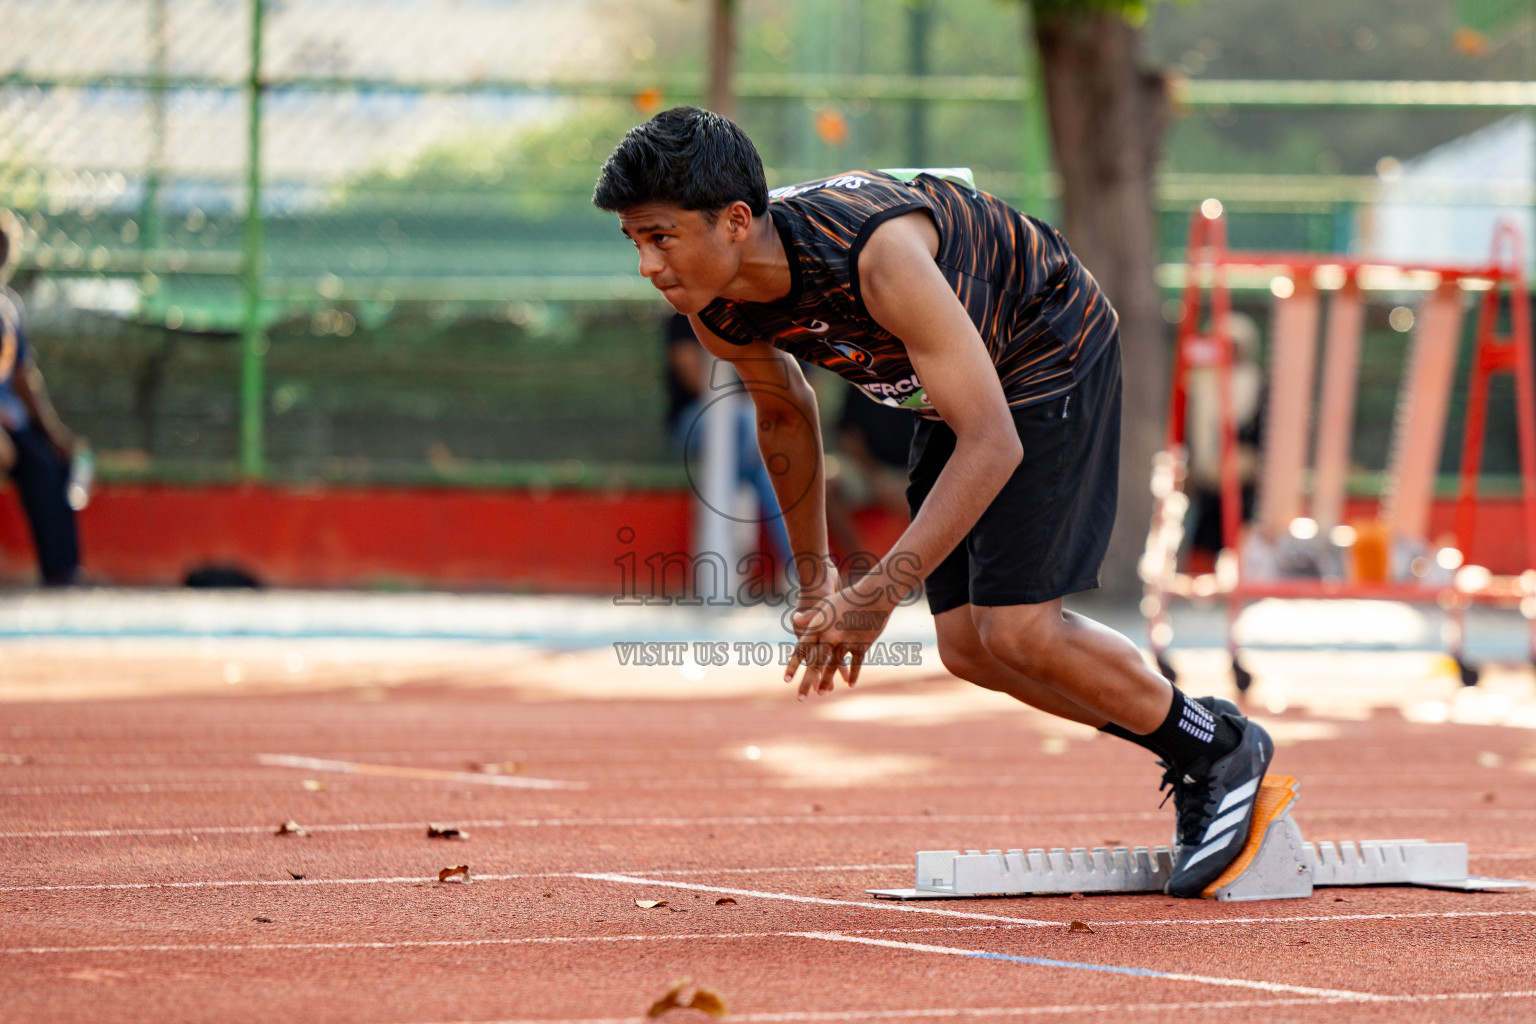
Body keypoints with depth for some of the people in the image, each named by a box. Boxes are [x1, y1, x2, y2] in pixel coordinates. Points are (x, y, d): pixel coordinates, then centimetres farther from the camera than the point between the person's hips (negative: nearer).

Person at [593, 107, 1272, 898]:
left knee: (1017, 631, -15)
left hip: (1053, 351, -8)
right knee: (967, 646, 2)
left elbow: (992, 443, -40)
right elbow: (784, 412, 8)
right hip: (953, 381, 8)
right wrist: (813, 573, 14)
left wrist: (879, 595, -43)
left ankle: (1223, 750, 6)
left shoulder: (877, 254, -40)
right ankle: (1188, 748, 19)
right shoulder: (715, 310, -17)